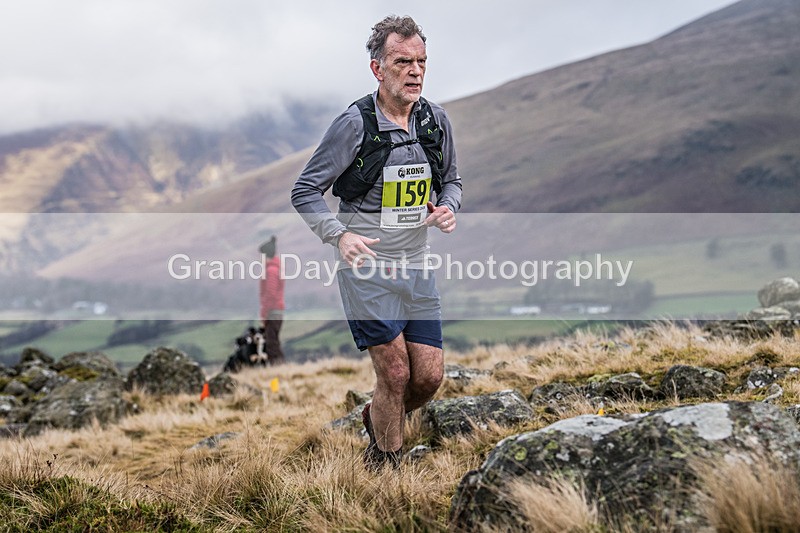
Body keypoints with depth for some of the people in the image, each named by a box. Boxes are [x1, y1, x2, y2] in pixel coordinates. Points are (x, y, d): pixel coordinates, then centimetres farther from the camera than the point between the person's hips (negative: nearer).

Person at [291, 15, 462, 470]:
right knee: (395, 374, -4)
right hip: (368, 270, -5)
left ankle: (378, 421, 37)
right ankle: (386, 465, 18)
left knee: (430, 377, 6)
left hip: (418, 267, 5)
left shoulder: (436, 120, 2)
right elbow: (306, 192, -8)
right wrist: (340, 235, -24)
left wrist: (448, 207, -6)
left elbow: (452, 179, 18)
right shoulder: (355, 124, -13)